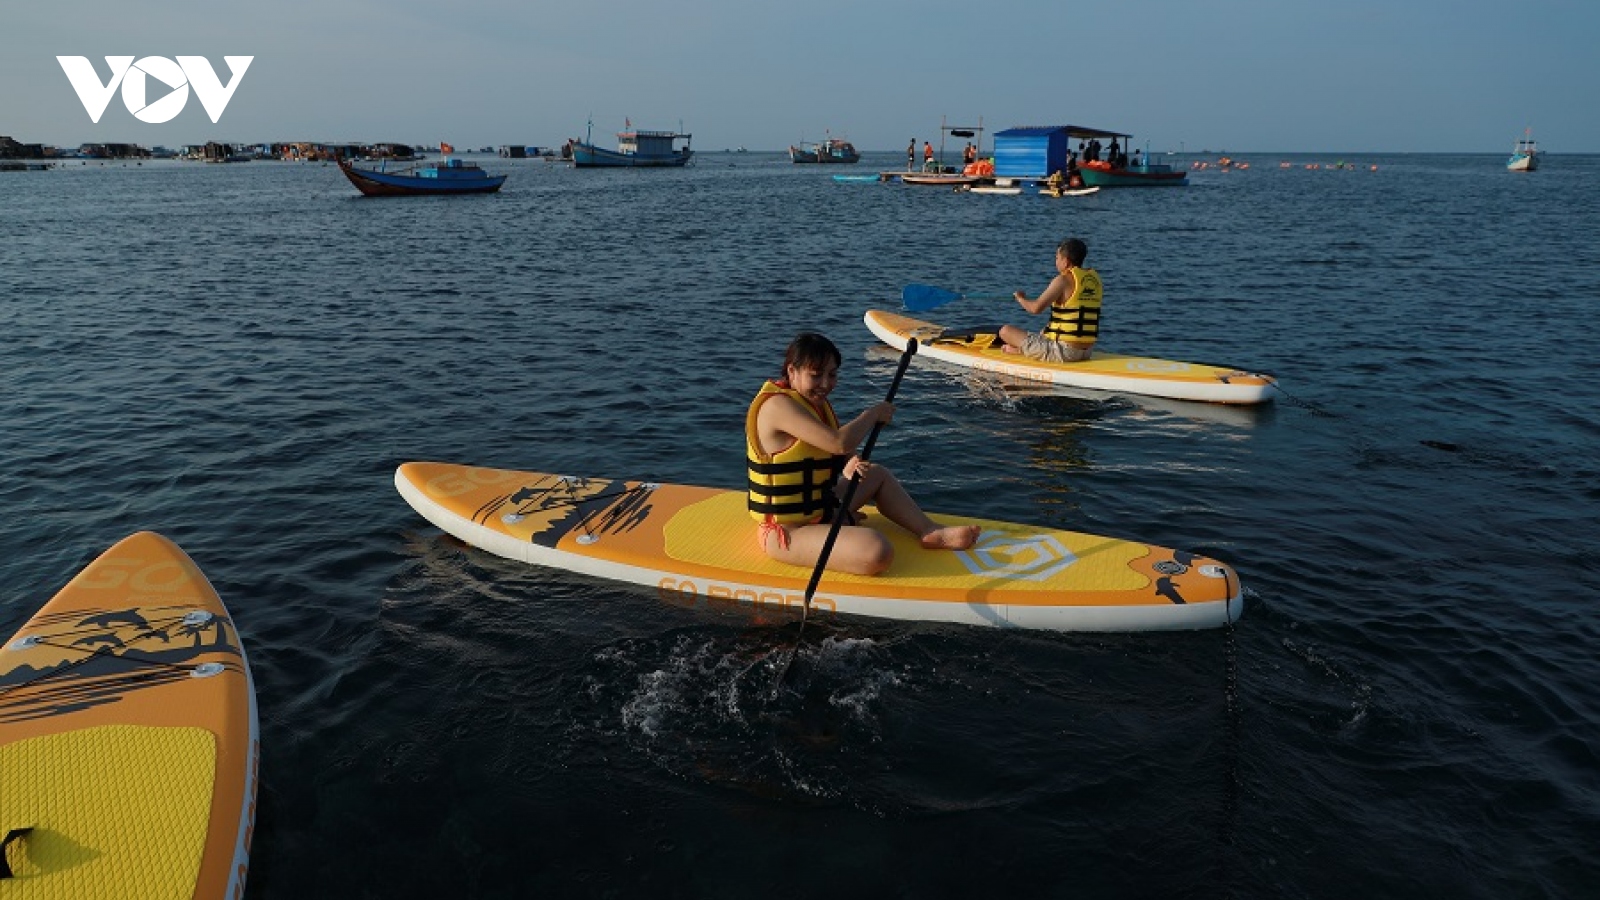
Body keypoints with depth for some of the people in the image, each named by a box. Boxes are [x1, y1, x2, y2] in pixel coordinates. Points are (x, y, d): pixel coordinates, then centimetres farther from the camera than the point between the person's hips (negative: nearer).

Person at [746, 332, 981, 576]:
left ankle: (931, 532, 20)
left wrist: (850, 466, -14)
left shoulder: (815, 402, 10)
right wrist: (874, 413, -14)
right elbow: (839, 443, -31)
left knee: (879, 475, 26)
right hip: (789, 532, -11)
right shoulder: (778, 405, -21)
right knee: (878, 552, -30)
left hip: (818, 510, 11)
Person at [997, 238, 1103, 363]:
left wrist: (1021, 298, 1)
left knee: (1005, 331, 0)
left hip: (1063, 352, -8)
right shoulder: (1095, 278, 8)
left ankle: (1020, 349, 25)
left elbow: (1036, 308, -20)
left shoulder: (1064, 279, -14)